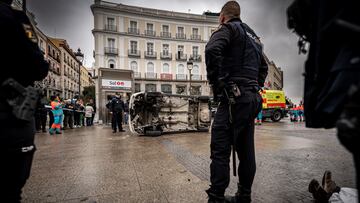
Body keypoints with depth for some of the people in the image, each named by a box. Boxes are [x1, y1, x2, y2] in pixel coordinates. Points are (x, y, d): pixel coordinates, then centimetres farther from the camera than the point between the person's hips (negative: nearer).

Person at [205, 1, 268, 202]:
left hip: (234, 97, -9)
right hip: (253, 99, 9)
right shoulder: (253, 35, 27)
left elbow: (212, 49, -22)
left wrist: (216, 82, -16)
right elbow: (264, 67, 32)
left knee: (220, 150, -7)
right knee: (246, 150, 11)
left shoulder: (228, 28, 1)